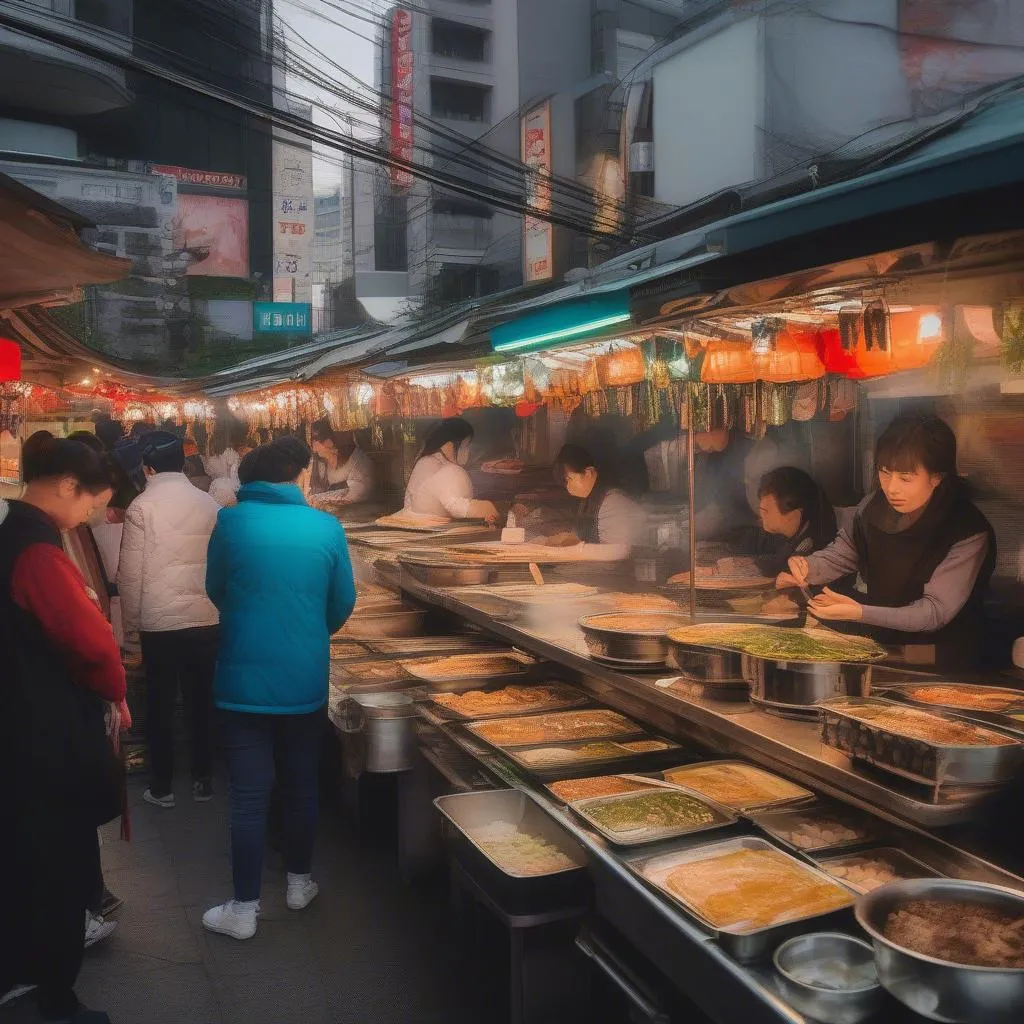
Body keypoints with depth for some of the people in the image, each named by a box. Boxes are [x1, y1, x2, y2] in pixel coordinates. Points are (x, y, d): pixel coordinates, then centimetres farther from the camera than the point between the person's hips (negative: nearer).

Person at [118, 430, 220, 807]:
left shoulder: (142, 506, -9)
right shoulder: (209, 503, 0)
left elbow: (131, 571, -7)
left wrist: (130, 619, 4)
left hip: (159, 621, -2)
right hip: (206, 617, 3)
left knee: (160, 704, 11)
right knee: (201, 701, 14)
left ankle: (162, 787, 20)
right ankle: (202, 779, 24)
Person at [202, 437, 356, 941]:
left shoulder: (230, 522, -8)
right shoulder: (327, 528, -7)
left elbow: (215, 591, 6)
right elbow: (343, 605, 1)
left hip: (243, 680, -1)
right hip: (305, 681, 1)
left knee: (249, 796, 6)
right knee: (301, 786, 18)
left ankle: (244, 909, 15)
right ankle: (299, 882, 34)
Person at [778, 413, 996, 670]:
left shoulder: (968, 533, -20)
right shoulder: (876, 505, -3)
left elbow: (936, 610, -22)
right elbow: (841, 554, 11)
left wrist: (861, 613, -36)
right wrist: (806, 567, -12)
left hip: (939, 659, -5)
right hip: (879, 639, 5)